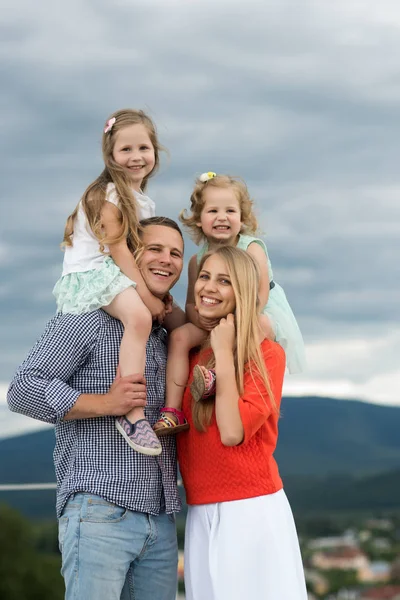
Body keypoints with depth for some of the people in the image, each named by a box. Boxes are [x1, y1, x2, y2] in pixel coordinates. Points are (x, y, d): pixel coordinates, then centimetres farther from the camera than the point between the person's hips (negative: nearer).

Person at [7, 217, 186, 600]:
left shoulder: (168, 338, 21)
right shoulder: (89, 320, -2)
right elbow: (22, 389, -10)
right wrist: (104, 403, -19)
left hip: (161, 521, 7)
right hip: (99, 513, -7)